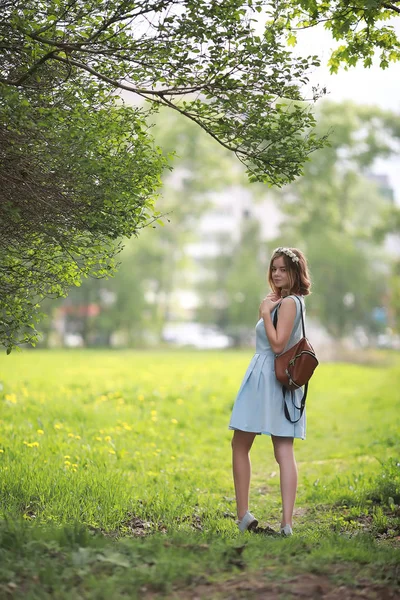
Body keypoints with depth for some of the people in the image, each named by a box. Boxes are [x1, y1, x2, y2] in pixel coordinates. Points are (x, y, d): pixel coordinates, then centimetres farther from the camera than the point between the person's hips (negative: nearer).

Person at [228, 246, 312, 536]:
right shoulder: (294, 301, 16)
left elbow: (277, 344, -20)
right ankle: (287, 522, -3)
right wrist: (267, 311, 11)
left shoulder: (288, 302, -14)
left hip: (266, 378, -9)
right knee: (285, 452, 1)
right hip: (283, 381, 9)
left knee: (240, 446, 4)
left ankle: (243, 515, 7)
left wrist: (265, 312, -14)